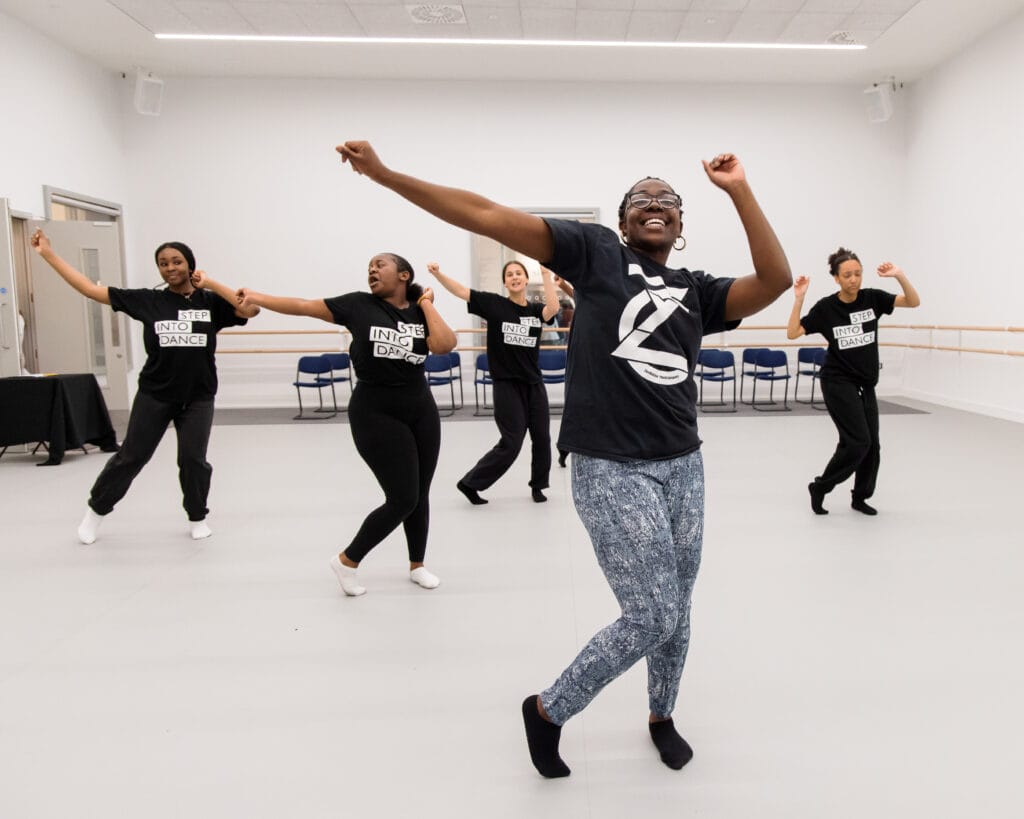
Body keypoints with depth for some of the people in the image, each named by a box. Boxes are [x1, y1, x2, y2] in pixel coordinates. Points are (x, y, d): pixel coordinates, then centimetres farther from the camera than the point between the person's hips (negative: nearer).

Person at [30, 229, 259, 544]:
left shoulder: (210, 302, -3)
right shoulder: (147, 300, -2)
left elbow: (251, 309, -17)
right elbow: (91, 289, 0)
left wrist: (210, 284, -13)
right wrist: (48, 253, 0)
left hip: (198, 397, -1)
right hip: (154, 395, 1)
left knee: (192, 459, -2)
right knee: (131, 455, 8)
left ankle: (197, 517, 23)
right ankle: (96, 509, 31)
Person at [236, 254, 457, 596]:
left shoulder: (421, 313, 3)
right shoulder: (358, 305, -3)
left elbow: (444, 345, -16)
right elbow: (304, 306, -3)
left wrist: (426, 303, -7)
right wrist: (257, 297, -5)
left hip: (421, 409, 4)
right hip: (375, 413, -4)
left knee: (420, 494, 13)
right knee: (402, 499, -6)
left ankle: (417, 565, 34)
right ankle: (346, 561, 15)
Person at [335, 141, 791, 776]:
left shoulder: (699, 291, 13)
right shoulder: (597, 251, 2)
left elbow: (776, 280, -3)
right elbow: (488, 216, -4)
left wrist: (740, 191, -5)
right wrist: (384, 174, -8)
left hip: (683, 466, 6)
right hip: (610, 468, -5)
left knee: (676, 612, 16)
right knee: (653, 616, -5)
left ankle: (662, 717, 44)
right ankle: (548, 710, 20)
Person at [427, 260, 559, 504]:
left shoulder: (535, 310, 4)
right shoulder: (493, 304, -3)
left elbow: (553, 309, -18)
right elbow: (460, 291, -11)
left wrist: (546, 275, -18)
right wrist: (437, 274, -25)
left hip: (534, 384, 4)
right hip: (506, 385, -4)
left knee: (542, 438, 11)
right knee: (511, 444, -4)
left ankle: (538, 485, 32)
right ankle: (470, 483, 12)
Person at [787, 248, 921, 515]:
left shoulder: (872, 298, -1)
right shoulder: (825, 307, -9)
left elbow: (914, 302, -7)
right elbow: (792, 333, -12)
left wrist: (900, 276, -22)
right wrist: (799, 298, -20)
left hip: (865, 384, 5)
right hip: (838, 383, -5)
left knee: (871, 444, 8)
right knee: (858, 441, -13)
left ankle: (860, 497, 27)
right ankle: (820, 486, 6)